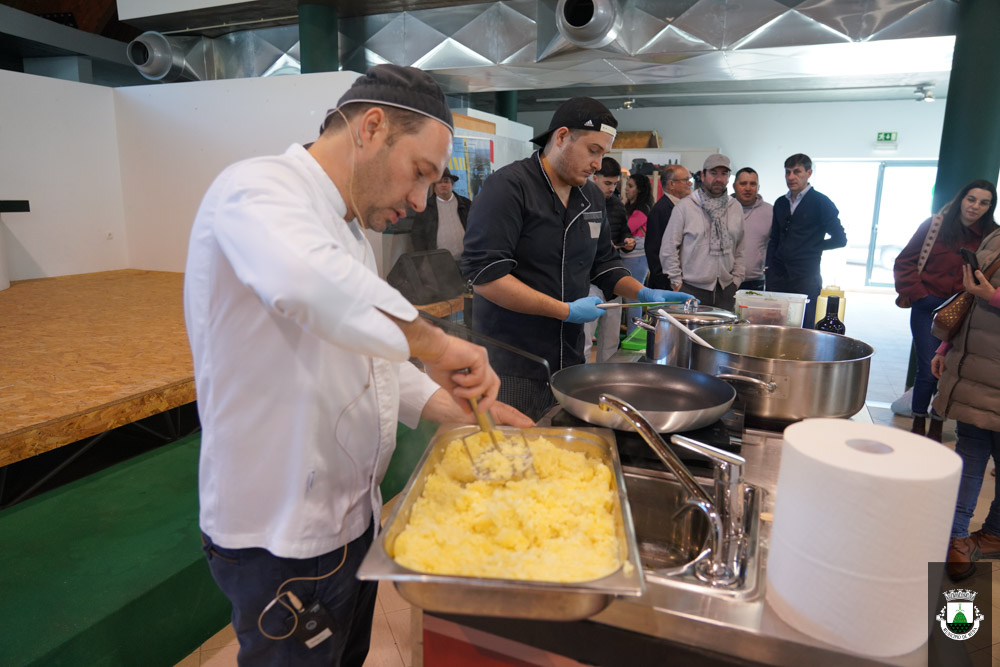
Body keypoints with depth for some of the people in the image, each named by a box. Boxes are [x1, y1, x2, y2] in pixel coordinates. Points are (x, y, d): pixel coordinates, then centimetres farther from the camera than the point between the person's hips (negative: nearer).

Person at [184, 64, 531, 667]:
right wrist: (432, 342, -32)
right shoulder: (258, 190, -20)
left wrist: (462, 409, 4)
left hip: (350, 516, 9)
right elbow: (303, 280, -44)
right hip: (280, 543, -8)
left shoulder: (348, 230, 11)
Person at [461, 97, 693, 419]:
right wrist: (566, 310, -20)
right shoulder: (508, 186, -13)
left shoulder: (591, 196, 11)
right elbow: (485, 274, -21)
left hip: (569, 358, 7)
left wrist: (644, 293, 4)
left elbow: (603, 263, 22)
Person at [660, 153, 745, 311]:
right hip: (692, 289, -3)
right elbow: (668, 249, -3)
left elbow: (740, 250, 16)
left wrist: (737, 279, 8)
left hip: (726, 291, 4)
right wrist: (677, 282, -5)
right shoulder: (684, 207, -2)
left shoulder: (736, 208, 11)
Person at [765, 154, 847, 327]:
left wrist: (813, 248, -1)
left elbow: (840, 239, 1)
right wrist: (768, 267, 10)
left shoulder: (820, 202, 0)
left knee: (803, 328, -3)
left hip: (805, 278, -5)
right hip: (777, 277, 5)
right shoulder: (781, 203, 15)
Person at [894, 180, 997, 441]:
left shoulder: (990, 236, 5)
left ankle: (936, 427, 19)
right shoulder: (935, 225, 2)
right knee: (928, 369, -2)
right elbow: (904, 263, 3)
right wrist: (916, 294, -6)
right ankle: (918, 426, 13)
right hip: (929, 308, -2)